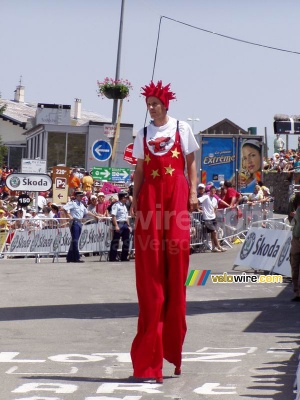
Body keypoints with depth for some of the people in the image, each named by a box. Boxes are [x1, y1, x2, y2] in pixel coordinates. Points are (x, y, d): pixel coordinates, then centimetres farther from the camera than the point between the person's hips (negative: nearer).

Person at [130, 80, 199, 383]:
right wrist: (135, 198, 4)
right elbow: (139, 170, 14)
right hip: (150, 194, 2)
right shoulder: (143, 134, 15)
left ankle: (172, 342, 4)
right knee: (150, 263, -4)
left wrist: (193, 192, -1)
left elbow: (191, 164, 9)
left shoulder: (182, 129, 9)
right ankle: (151, 345, 0)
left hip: (176, 192, -2)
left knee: (175, 258, -6)